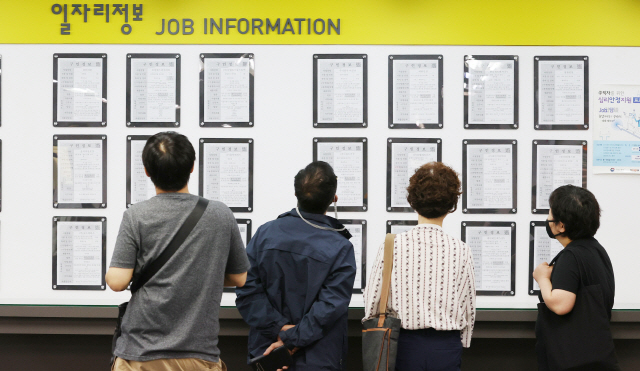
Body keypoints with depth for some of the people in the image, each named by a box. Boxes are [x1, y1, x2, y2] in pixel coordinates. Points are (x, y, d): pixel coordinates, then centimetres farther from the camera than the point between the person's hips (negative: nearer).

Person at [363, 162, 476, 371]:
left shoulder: (391, 246, -8)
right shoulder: (461, 251, -6)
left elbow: (371, 303, -4)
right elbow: (469, 309, 1)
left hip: (405, 345, 0)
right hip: (446, 348, 0)